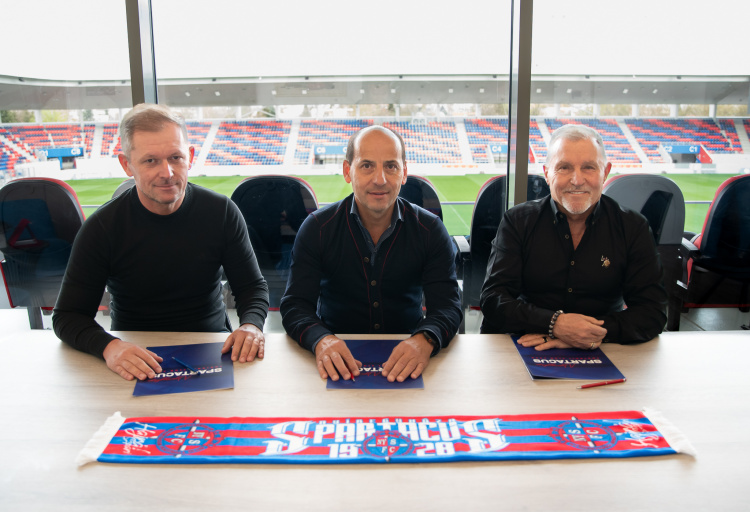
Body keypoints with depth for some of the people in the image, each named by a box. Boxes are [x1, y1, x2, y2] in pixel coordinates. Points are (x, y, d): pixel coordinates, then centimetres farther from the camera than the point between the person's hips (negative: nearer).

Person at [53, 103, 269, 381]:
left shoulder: (221, 212, -3)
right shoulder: (102, 228, -6)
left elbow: (253, 286, 6)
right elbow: (68, 315, -2)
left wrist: (251, 325, -17)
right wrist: (109, 346, -24)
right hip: (136, 365, 0)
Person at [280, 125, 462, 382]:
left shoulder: (430, 230, -3)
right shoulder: (317, 228, -4)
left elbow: (447, 306, -9)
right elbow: (295, 305, -8)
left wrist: (424, 340, -32)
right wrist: (321, 340, -31)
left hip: (406, 354, 1)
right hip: (338, 360, 0)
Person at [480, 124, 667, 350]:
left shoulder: (633, 227, 2)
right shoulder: (517, 221, 0)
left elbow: (654, 311, -4)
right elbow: (493, 299, -7)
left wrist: (595, 334, -21)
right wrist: (554, 324, -24)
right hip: (524, 354, -1)